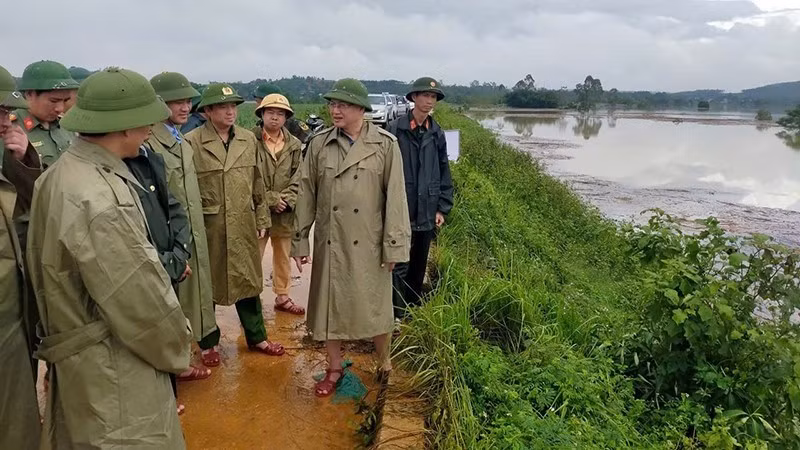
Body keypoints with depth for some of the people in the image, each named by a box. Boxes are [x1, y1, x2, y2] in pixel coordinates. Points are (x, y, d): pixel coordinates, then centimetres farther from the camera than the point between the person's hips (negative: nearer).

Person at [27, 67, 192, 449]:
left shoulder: (61, 173, 3)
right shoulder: (98, 199, -27)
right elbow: (139, 299, -24)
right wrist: (176, 351, -7)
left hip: (79, 348, 10)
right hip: (112, 368, -10)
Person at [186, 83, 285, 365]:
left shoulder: (248, 140, 6)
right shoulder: (192, 142, -8)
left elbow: (258, 184, 10)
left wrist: (262, 220, 9)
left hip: (243, 226, 4)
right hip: (207, 228, -4)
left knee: (248, 280, 14)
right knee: (207, 285, 10)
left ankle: (256, 337, 30)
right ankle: (208, 343, 28)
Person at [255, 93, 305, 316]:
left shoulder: (295, 145, 6)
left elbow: (298, 179, 2)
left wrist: (285, 200, -13)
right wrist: (270, 199, -14)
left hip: (285, 213, 4)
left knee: (283, 257, 16)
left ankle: (282, 297, 31)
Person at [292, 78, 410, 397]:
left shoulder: (385, 145, -7)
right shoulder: (319, 144, 0)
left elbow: (395, 197, -6)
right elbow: (306, 195, 4)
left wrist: (394, 245, -8)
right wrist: (300, 240, 4)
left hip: (368, 242, -2)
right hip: (329, 242, 2)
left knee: (374, 305, 9)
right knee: (329, 304, 10)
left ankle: (384, 363, 34)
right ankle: (334, 369, 29)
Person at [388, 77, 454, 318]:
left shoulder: (436, 134, 7)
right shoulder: (396, 129, -7)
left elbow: (444, 173, 11)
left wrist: (443, 208, 6)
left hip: (426, 213, 5)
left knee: (418, 267, 15)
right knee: (399, 266, -2)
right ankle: (397, 317, 8)